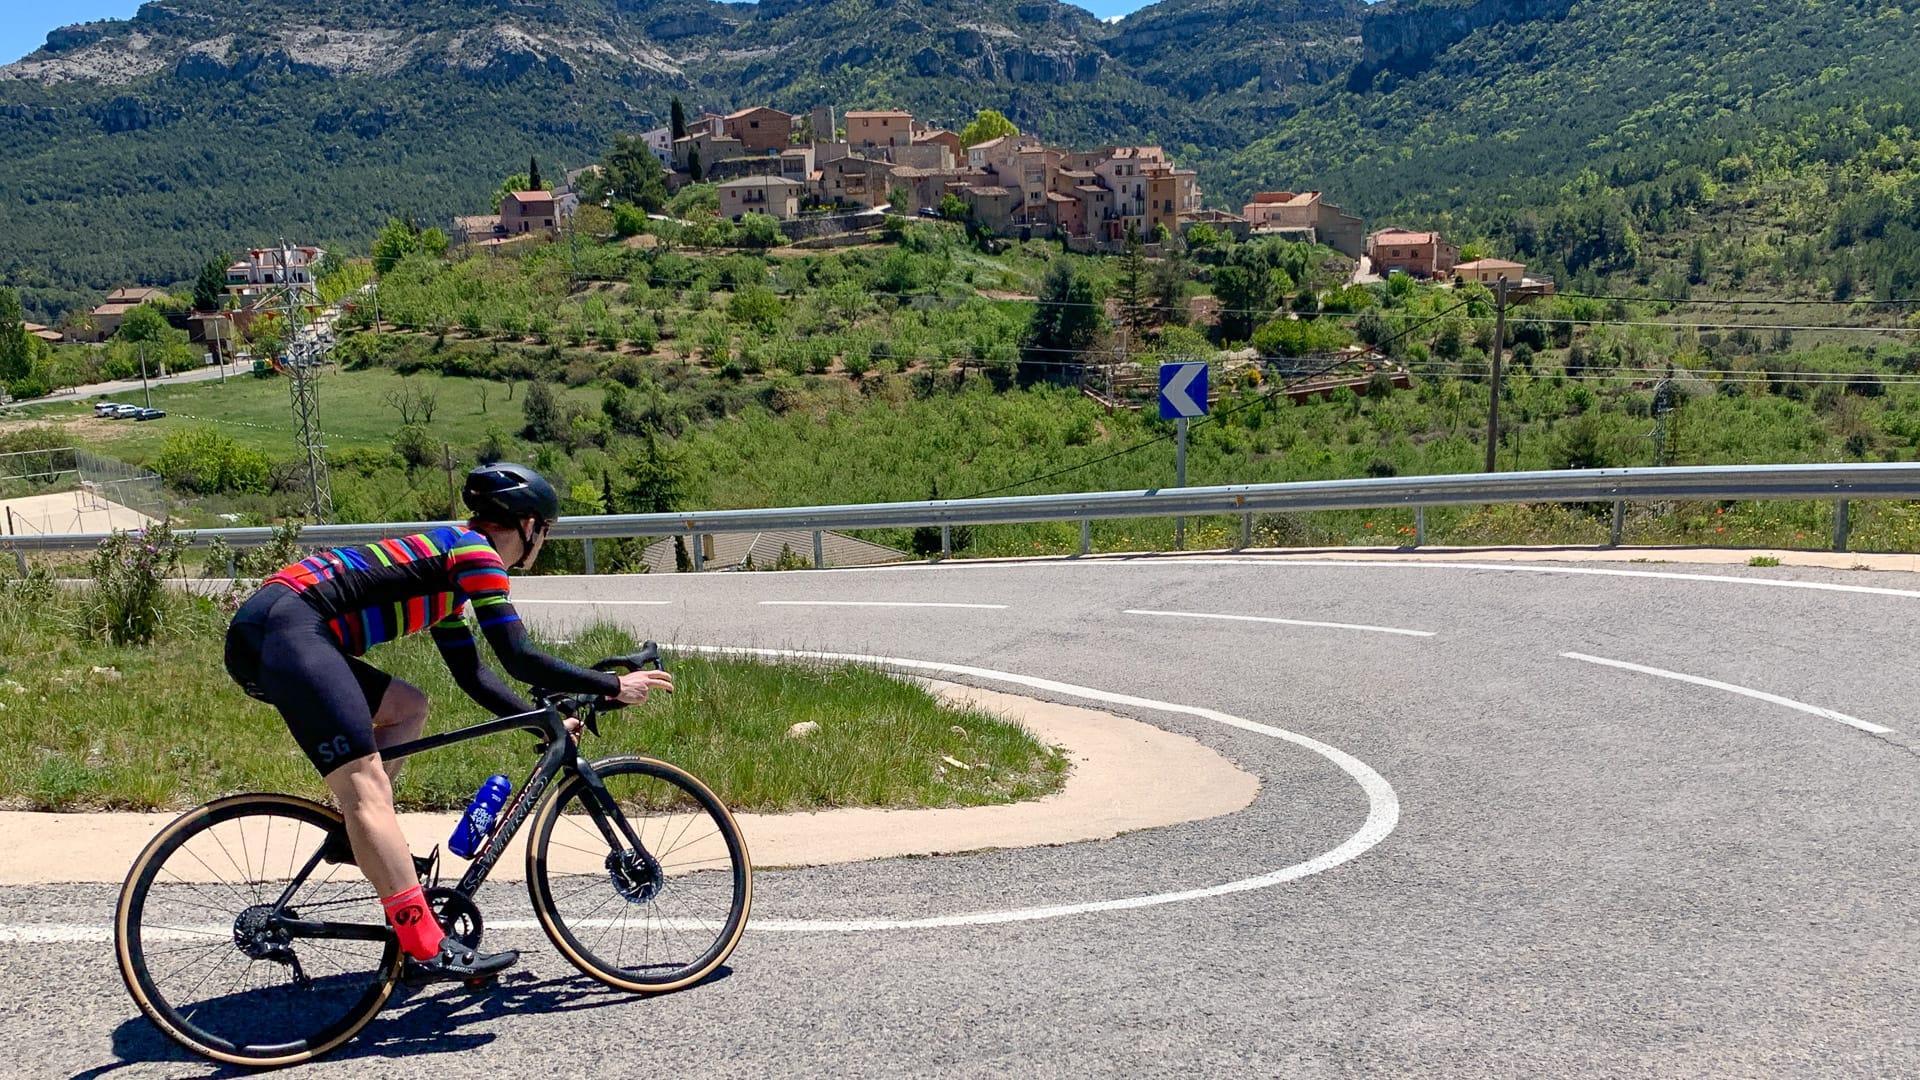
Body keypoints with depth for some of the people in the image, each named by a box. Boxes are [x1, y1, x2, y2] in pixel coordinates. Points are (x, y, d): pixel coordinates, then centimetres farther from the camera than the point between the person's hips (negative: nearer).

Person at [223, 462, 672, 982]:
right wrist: (613, 685, 0)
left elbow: (473, 674, 28)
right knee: (367, 788, -15)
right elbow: (520, 659, -7)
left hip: (257, 636, 10)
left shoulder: (445, 568, 26)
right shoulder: (475, 554, -1)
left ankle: (361, 837, 13)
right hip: (287, 626, -10)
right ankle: (429, 951, -19)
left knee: (407, 707, 22)